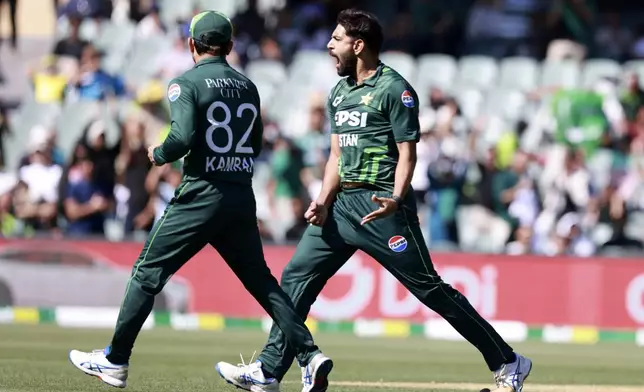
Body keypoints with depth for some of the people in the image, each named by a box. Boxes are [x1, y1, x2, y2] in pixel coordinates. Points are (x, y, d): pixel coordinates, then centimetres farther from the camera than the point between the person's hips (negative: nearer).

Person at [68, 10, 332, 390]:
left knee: (148, 273, 3)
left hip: (202, 195, -6)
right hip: (243, 197, 6)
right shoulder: (247, 87, 12)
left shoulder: (187, 83, -8)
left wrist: (158, 154, -1)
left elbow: (183, 138, -19)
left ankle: (116, 360, 5)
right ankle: (310, 354, 1)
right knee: (261, 281, 12)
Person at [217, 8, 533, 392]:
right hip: (343, 203, 8)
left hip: (382, 205, -8)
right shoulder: (340, 91, 15)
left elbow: (407, 154, -13)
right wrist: (323, 202, 4)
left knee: (429, 288, -8)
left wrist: (396, 201, -28)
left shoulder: (395, 89, -9)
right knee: (297, 276, 4)